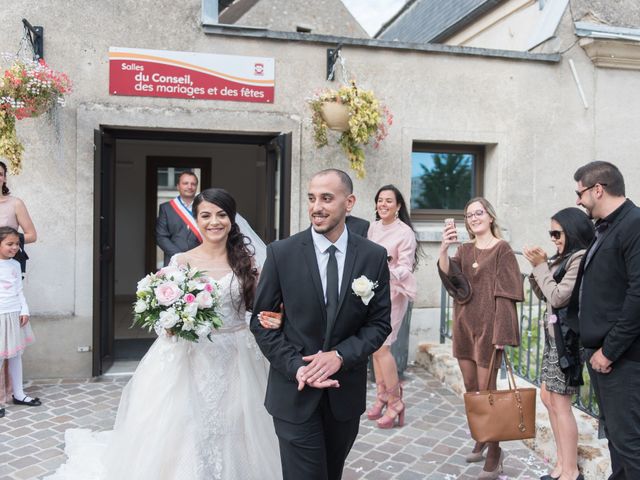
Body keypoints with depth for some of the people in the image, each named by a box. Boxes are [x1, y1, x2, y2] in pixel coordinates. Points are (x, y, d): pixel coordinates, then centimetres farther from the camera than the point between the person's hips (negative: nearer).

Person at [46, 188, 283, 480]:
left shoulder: (245, 260, 2)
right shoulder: (182, 262, -2)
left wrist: (272, 319, -15)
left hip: (237, 360, 1)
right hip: (192, 358, -1)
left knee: (231, 437, 10)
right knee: (184, 435, 3)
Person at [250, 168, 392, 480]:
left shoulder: (374, 256, -3)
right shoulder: (281, 253, -8)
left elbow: (380, 322, 0)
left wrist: (340, 355, -15)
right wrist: (296, 368, -15)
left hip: (346, 392, 3)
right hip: (295, 392, -2)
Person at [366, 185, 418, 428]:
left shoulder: (405, 232, -12)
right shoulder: (373, 227, 7)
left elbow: (406, 267, -16)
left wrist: (390, 273, -35)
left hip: (392, 293, -6)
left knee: (381, 346, -9)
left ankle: (395, 401, 6)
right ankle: (382, 395, 22)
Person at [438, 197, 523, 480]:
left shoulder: (502, 250, -6)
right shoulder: (464, 250, 10)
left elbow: (505, 294, -11)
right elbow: (448, 275, -10)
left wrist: (500, 332, -17)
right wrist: (444, 249, -27)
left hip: (487, 327, -6)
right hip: (464, 325, 6)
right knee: (471, 389, 16)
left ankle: (494, 451, 11)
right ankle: (481, 440, 33)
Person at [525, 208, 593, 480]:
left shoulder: (581, 258, -15)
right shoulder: (563, 258, 11)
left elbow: (557, 297, -18)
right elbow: (544, 296, 15)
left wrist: (541, 266, -10)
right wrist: (538, 266, 3)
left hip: (567, 337, -9)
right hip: (553, 335, 9)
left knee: (560, 402, -3)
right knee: (548, 397, 14)